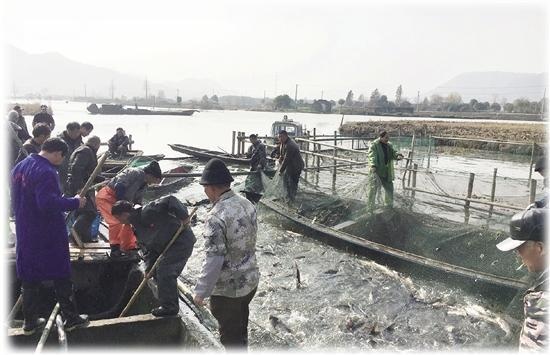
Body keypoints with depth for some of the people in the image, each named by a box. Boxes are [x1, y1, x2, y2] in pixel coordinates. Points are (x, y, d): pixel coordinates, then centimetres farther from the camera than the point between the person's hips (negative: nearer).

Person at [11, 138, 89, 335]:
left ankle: (29, 321, 25)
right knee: (61, 276, 5)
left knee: (29, 277, 15)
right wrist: (74, 202, -20)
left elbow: (16, 200, 18)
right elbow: (48, 203, -31)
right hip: (49, 235, -8)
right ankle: (71, 318, 16)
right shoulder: (46, 172, -22)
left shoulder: (19, 167, 8)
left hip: (25, 233, 8)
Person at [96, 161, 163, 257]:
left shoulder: (143, 185, 10)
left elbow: (137, 203, 14)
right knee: (117, 221, -23)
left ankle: (129, 246, 23)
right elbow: (119, 186, -28)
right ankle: (115, 248, -17)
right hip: (106, 197, -10)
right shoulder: (136, 173, -19)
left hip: (116, 200, 10)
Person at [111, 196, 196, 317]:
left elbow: (170, 200, -27)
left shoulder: (146, 212, -20)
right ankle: (167, 305, 26)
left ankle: (170, 307, -3)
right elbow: (148, 249, 11)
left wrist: (183, 216, -32)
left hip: (182, 240, -10)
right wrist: (149, 268, 1)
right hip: (168, 246, 10)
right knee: (159, 273, 13)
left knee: (164, 271, -14)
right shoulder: (136, 228, 10)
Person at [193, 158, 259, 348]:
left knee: (230, 335, 14)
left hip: (227, 289, -7)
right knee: (241, 326, 29)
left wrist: (201, 291, -15)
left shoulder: (216, 217, -27)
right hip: (251, 280, 8)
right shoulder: (247, 203, -4)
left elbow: (213, 260, -27)